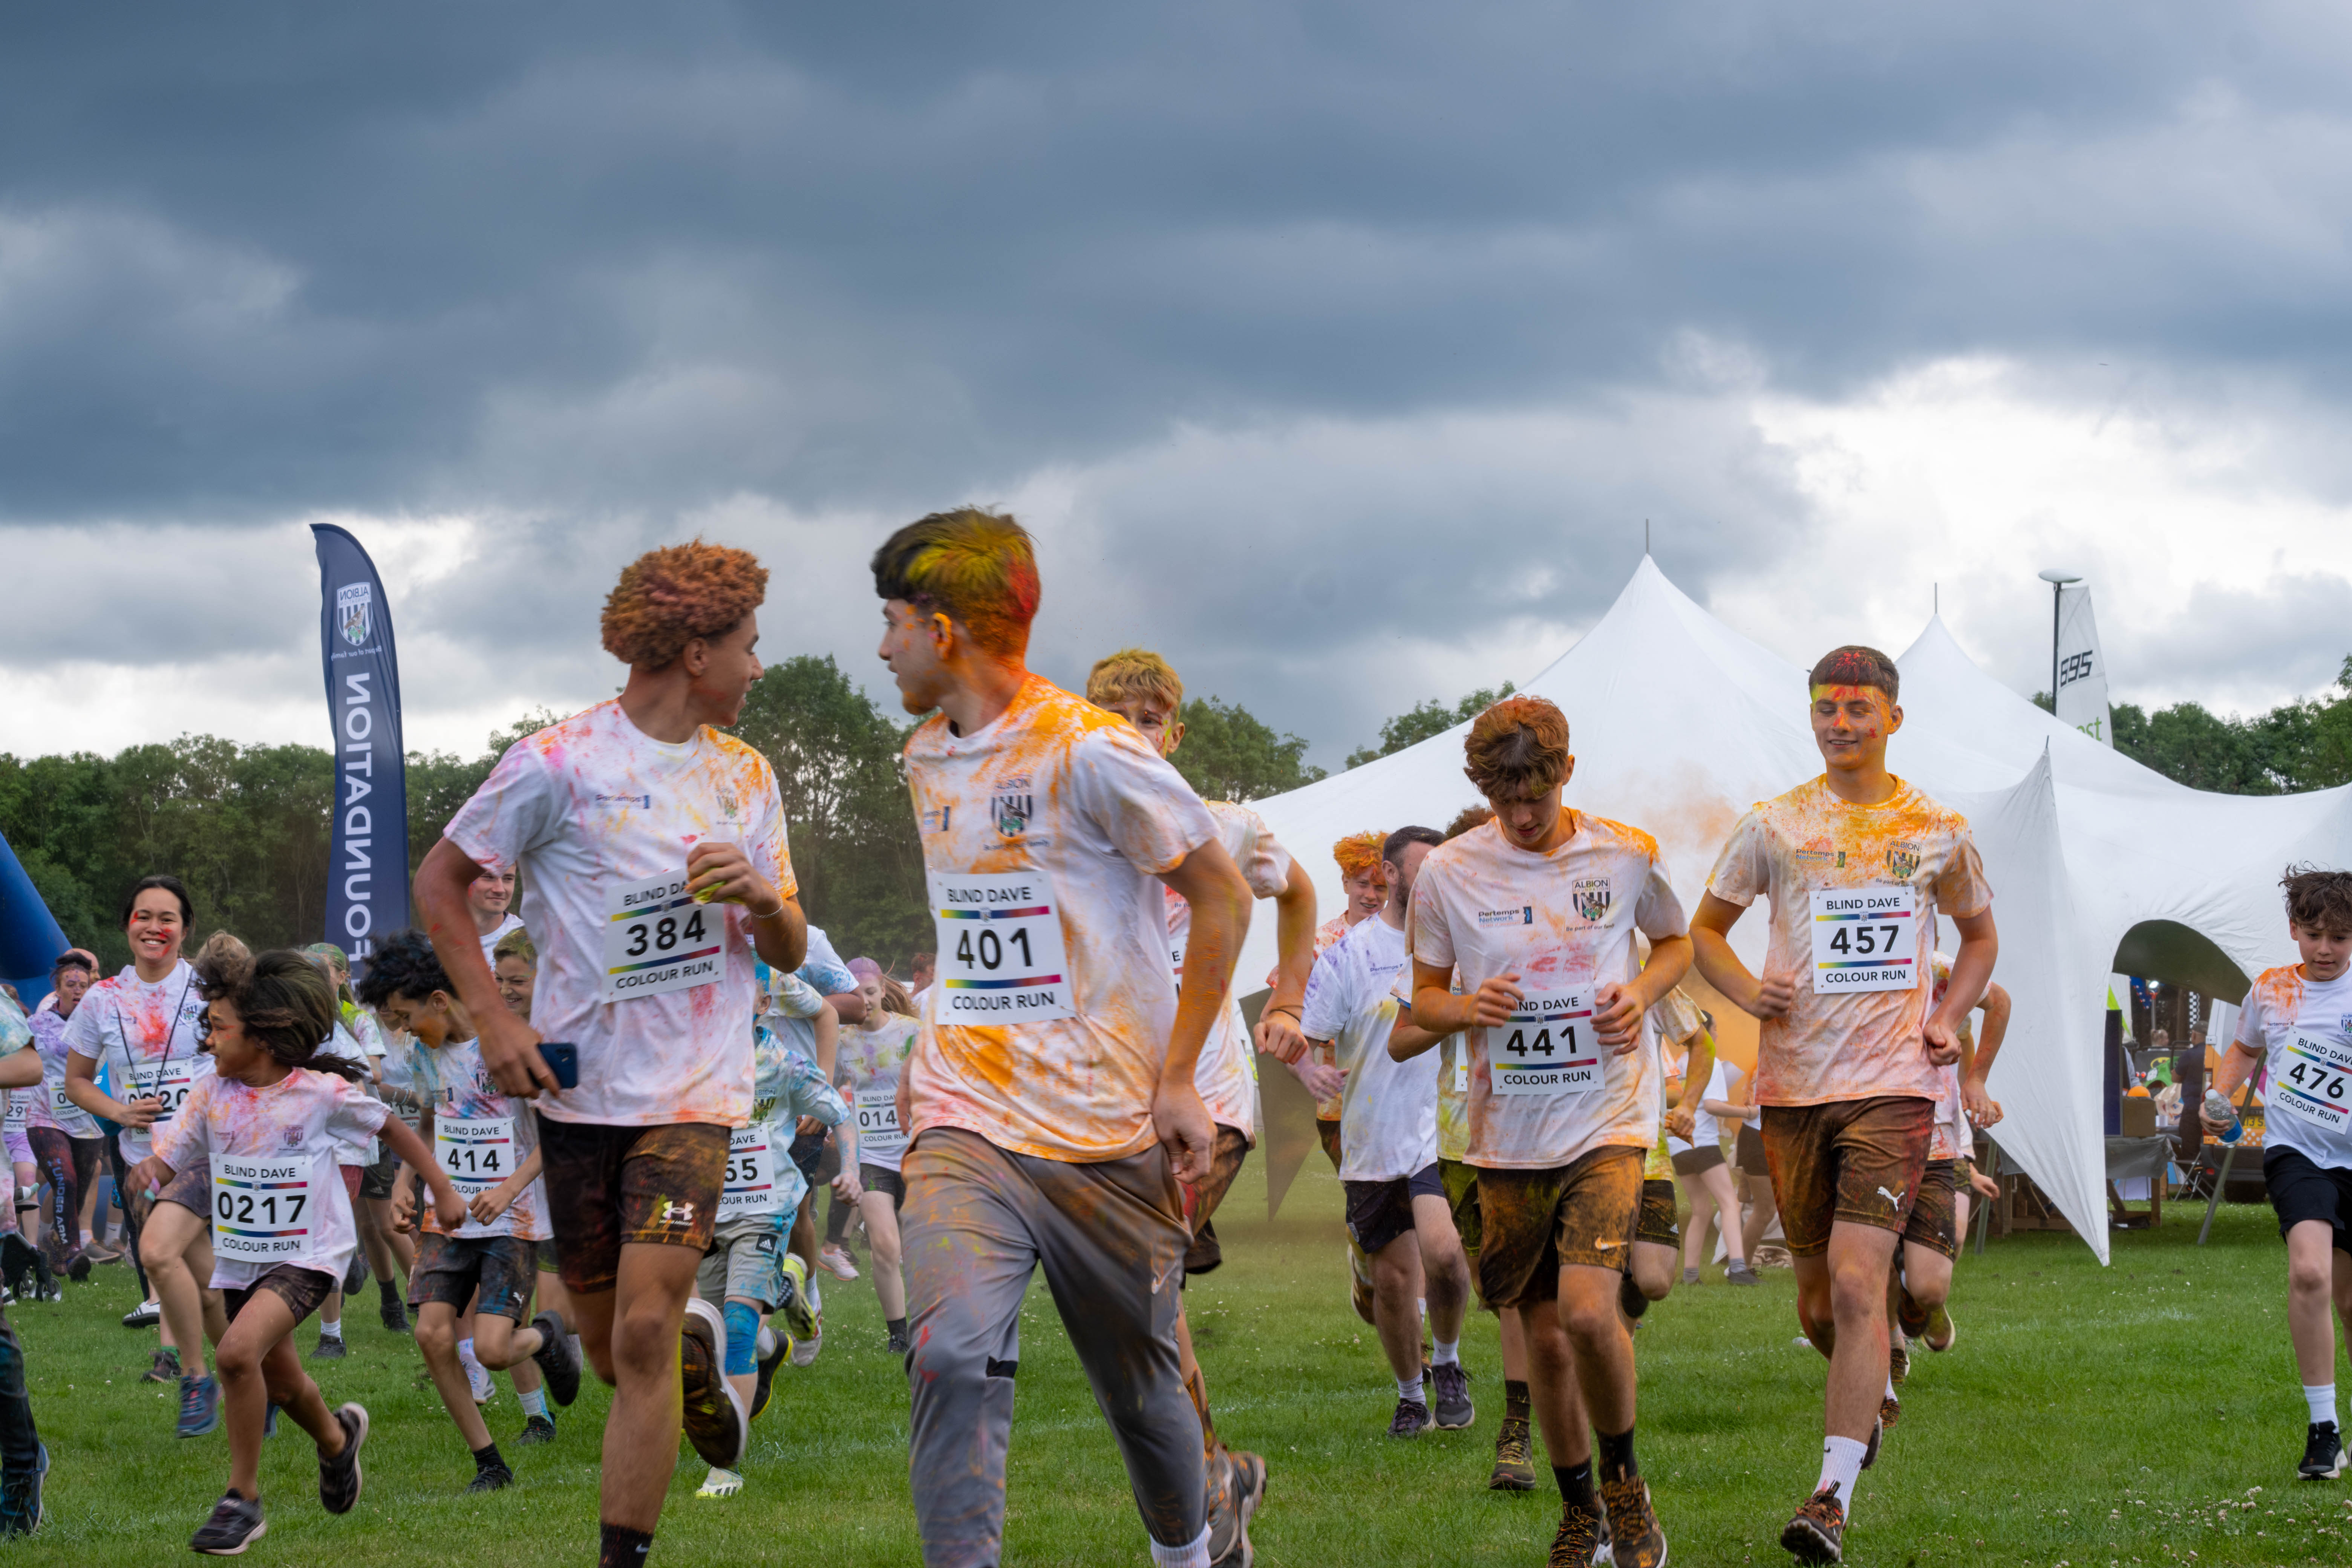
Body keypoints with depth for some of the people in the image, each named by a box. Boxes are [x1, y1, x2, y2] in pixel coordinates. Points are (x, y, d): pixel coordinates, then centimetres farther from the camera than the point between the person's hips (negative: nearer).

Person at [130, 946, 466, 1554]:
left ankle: (243, 1497, -15)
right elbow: (169, 1158, -3)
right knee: (279, 1382, 21)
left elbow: (389, 1127, 3)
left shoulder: (324, 1093, -13)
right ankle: (337, 1438, 56)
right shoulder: (211, 1093, -4)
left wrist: (443, 1190, 8)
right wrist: (149, 1170, -27)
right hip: (240, 1258, 6)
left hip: (307, 1255, -5)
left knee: (239, 1351, -28)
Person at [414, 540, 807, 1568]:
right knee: (612, 1351, 10)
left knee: (642, 1333, -15)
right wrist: (493, 1021, -8)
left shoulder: (744, 776, 10)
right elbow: (440, 883, 1)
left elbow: (790, 952, 14)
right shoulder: (560, 764, -5)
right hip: (580, 1087, -1)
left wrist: (760, 896, -9)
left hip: (695, 1090, 1)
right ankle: (698, 1350, 44)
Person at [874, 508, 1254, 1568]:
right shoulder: (928, 761, 11)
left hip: (1108, 1126, -4)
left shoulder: (1090, 753, -12)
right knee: (953, 1358, -21)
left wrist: (1177, 1079, -9)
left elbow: (1222, 896, -7)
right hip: (965, 1124, 4)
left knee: (1141, 1384, 11)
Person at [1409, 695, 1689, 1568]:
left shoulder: (1627, 857, -2)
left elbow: (1675, 942, 16)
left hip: (1608, 1120, -2)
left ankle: (1624, 1479, 7)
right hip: (1509, 1135, 2)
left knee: (1588, 1310, -19)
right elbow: (1423, 999, 8)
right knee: (1544, 1337, 7)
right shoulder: (1448, 873, -2)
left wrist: (1643, 993, -5)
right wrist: (1468, 1008, -15)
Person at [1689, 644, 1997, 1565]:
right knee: (1817, 1301, 10)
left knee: (1857, 1282, -16)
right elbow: (1706, 926, 15)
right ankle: (1871, 1392, 45)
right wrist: (1747, 993, -4)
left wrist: (1949, 1019, 6)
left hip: (1893, 1084, -2)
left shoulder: (1938, 832, 6)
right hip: (1794, 1084, 2)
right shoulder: (1776, 826, 4)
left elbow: (1979, 935, 23)